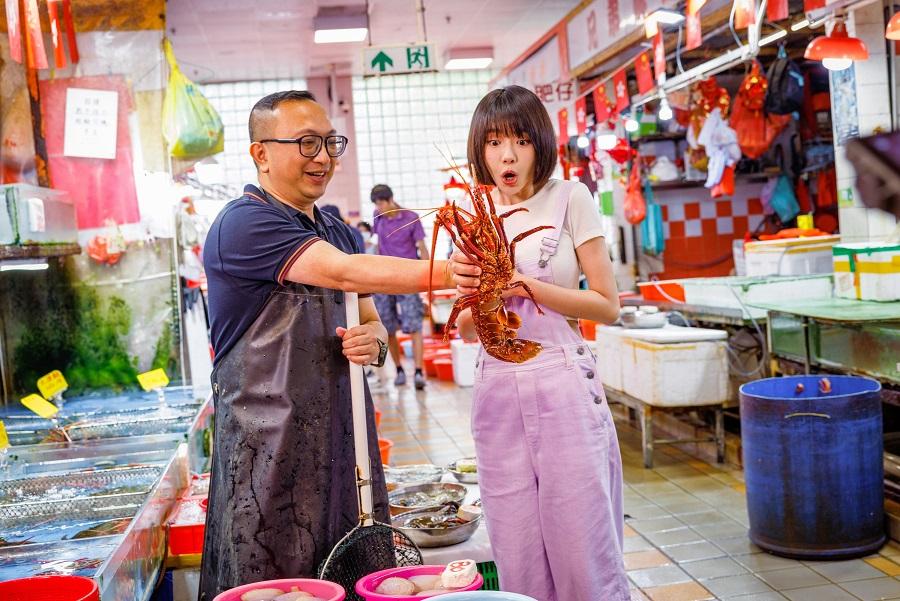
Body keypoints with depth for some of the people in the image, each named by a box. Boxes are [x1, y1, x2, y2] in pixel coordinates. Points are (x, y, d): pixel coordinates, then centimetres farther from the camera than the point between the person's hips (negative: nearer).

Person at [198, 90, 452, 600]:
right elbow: (343, 271, -23)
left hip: (345, 443, 7)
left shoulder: (340, 232, 15)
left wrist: (374, 341, -3)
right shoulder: (243, 223, -9)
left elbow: (370, 320, 21)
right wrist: (450, 273, -29)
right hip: (271, 449, -6)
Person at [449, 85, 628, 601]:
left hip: (563, 385, -3)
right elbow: (467, 331, 11)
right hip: (497, 390, 4)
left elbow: (608, 305, -4)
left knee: (584, 559, 0)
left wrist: (525, 286, -14)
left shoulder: (569, 199, 0)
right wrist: (471, 292, -10)